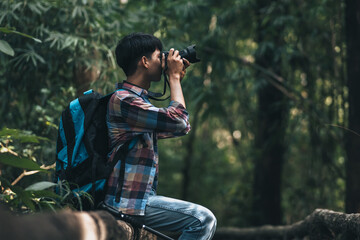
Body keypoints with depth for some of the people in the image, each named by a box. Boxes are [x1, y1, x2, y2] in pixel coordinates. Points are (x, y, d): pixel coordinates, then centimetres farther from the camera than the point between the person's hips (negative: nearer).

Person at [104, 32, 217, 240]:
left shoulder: (137, 99, 18)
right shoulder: (123, 100, -14)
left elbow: (176, 128, 26)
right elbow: (179, 121, -20)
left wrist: (178, 81, 20)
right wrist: (174, 77, -6)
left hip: (138, 197, 11)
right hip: (128, 203, -11)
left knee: (205, 219, 15)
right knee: (203, 220, -19)